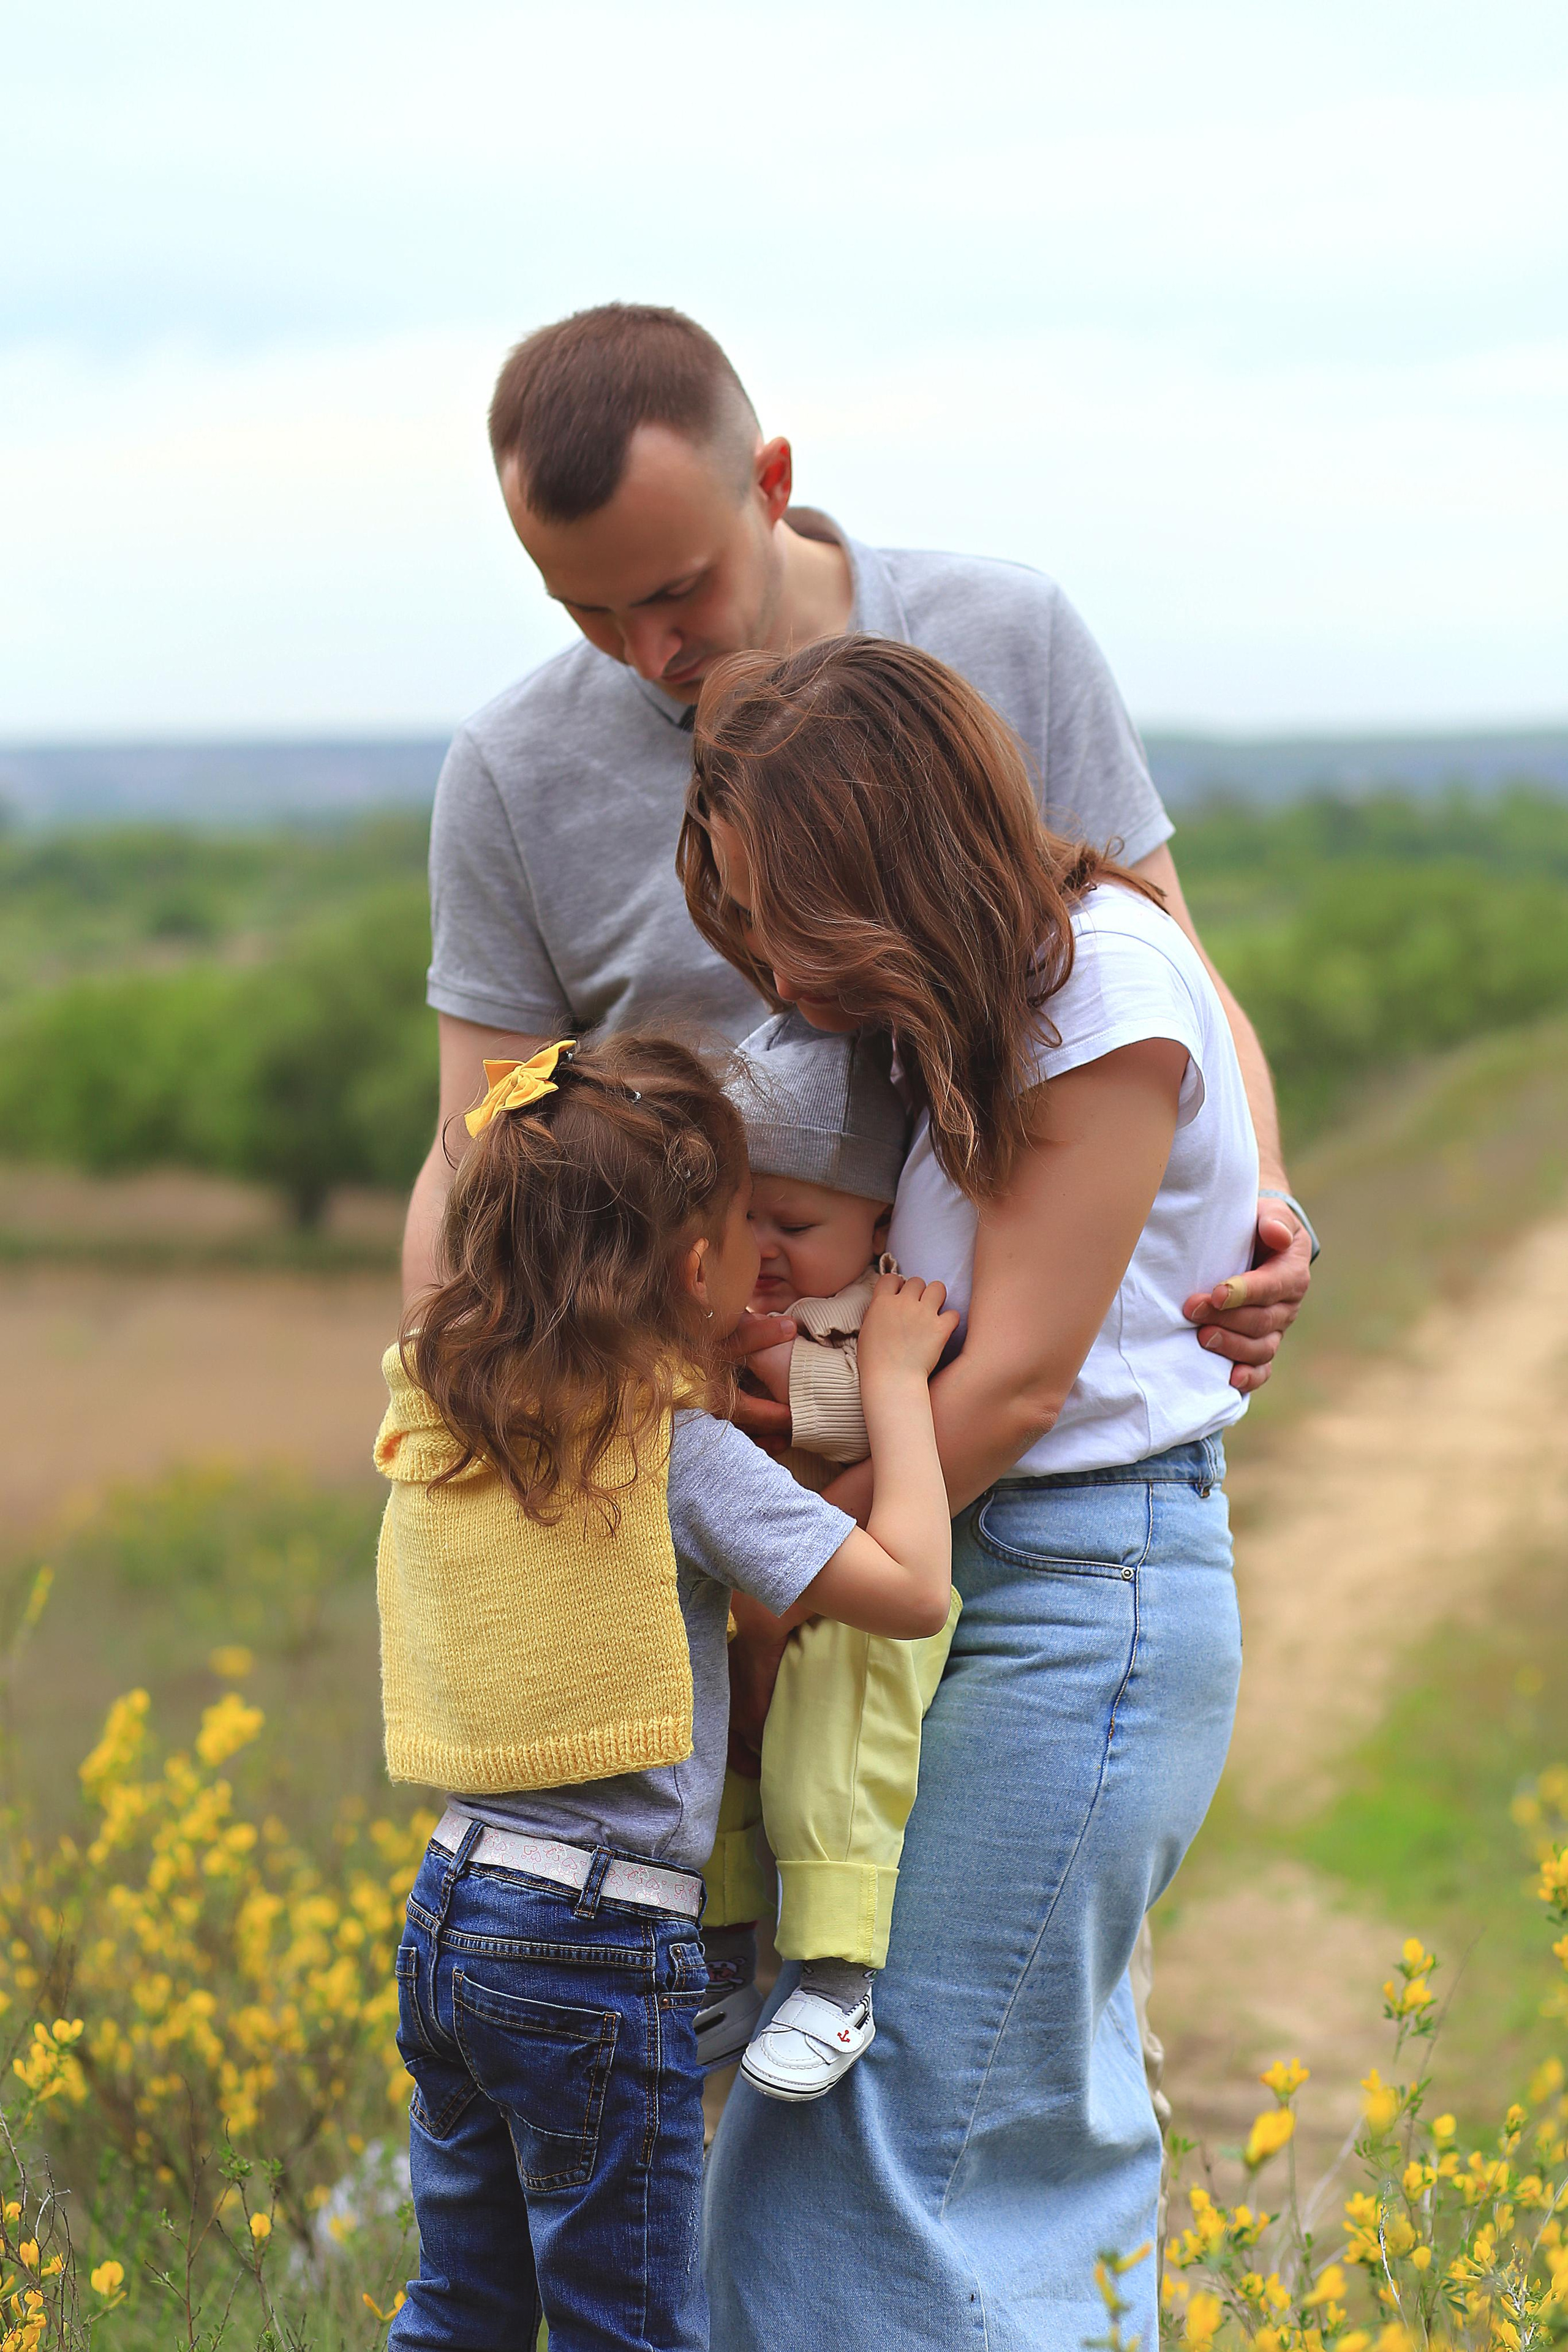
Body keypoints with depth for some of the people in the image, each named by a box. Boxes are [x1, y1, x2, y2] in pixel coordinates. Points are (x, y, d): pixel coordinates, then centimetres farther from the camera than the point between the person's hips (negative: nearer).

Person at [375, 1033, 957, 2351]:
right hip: (600, 1947, -7)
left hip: (447, 1914, 7)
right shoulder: (684, 1454, -16)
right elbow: (914, 1592, -18)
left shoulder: (441, 1422, 4)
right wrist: (894, 1380, -9)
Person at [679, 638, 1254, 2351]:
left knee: (926, 2130, -4)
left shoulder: (1105, 990, -16)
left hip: (1091, 1589, -8)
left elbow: (1018, 1385, -17)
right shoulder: (962, 1007, 10)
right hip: (971, 1573, 8)